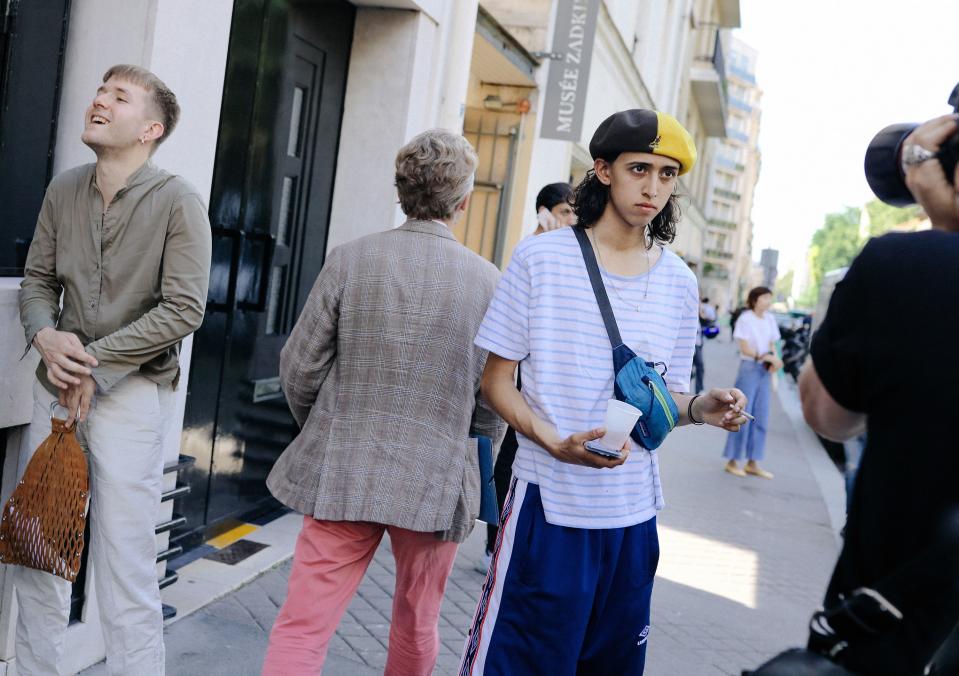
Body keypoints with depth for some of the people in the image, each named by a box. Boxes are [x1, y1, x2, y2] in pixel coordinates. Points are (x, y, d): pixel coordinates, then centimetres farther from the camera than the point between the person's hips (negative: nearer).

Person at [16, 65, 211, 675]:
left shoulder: (179, 203, -10)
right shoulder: (64, 191, 6)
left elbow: (184, 309, -14)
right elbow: (37, 281, 13)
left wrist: (94, 366, -14)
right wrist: (46, 337, -9)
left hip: (132, 391, -5)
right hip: (58, 383, 5)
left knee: (125, 557, -2)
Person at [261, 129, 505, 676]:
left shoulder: (350, 260, -5)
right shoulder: (487, 281, -7)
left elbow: (299, 369, -2)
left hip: (341, 474, 0)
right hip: (436, 481, 1)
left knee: (301, 630, 5)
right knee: (417, 627, 22)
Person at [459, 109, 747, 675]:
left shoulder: (678, 282, 6)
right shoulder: (542, 258, -6)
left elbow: (665, 399, 13)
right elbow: (497, 380, -3)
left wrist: (699, 409, -10)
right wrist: (554, 441, -21)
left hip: (633, 515, 4)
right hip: (549, 506, -4)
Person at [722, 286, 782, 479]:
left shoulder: (769, 319, 10)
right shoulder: (746, 318, -8)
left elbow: (771, 345, 14)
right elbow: (745, 348, -12)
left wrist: (774, 361, -5)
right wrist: (765, 357, -22)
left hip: (765, 371, 6)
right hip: (749, 368, -6)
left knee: (761, 418, 7)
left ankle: (752, 463, 16)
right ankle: (732, 461, 7)